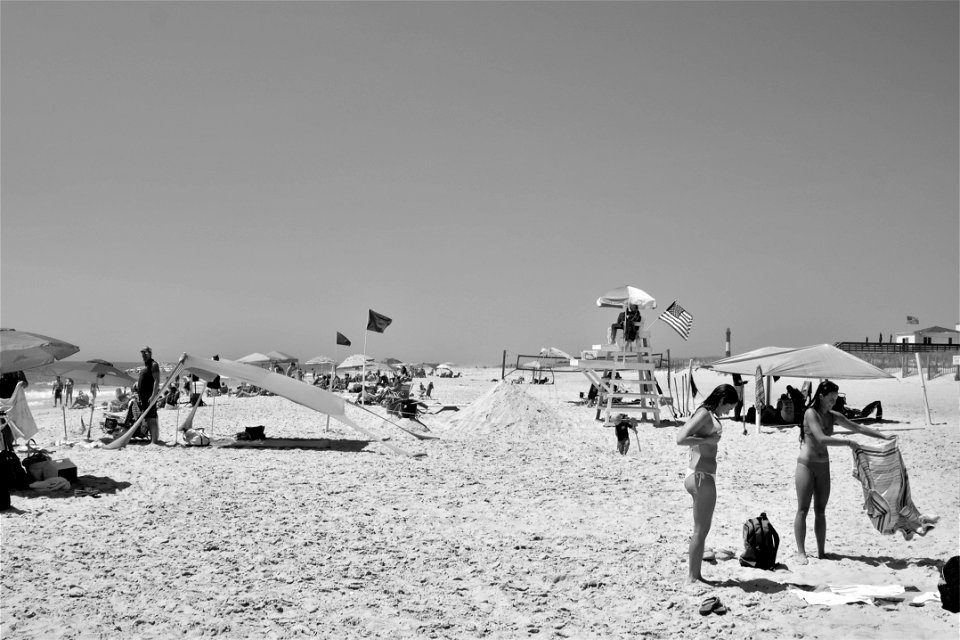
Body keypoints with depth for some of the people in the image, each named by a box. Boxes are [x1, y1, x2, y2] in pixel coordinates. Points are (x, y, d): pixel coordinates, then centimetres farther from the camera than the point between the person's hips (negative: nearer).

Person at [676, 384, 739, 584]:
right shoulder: (705, 414, -13)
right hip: (702, 476, -10)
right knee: (701, 530, -3)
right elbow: (681, 439, -23)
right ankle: (692, 577, 4)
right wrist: (708, 439, -19)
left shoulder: (709, 415, 15)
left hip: (704, 476, 10)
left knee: (701, 529, 15)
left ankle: (695, 575, 22)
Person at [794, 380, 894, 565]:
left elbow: (857, 428, 13)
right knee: (803, 509, -4)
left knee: (820, 511, 8)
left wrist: (883, 436, 9)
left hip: (823, 466, 7)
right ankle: (801, 552, -3)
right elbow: (821, 439, -23)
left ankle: (821, 552, 11)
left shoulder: (833, 416, 7)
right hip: (806, 464, -7)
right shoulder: (810, 413, -13)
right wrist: (848, 443, -20)